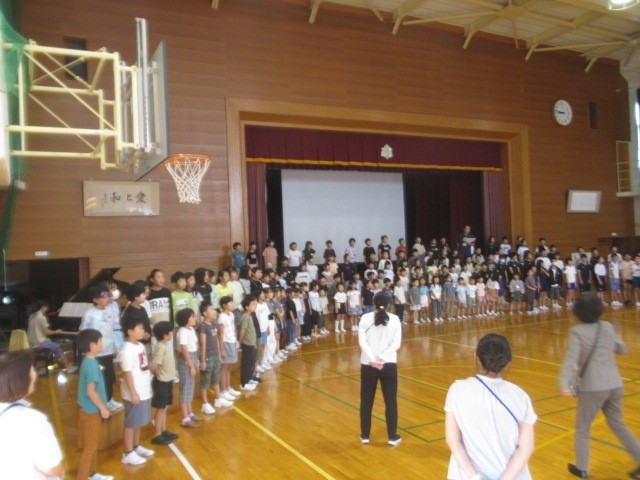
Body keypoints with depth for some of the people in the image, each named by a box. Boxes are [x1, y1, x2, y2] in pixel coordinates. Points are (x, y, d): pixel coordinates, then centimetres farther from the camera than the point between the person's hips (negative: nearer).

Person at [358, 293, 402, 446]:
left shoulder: (365, 318, -4)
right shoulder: (394, 319, -2)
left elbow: (362, 341, -12)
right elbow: (396, 344, -8)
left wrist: (373, 360, -15)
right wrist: (381, 359, -12)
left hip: (368, 365, 0)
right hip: (389, 365, 0)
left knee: (366, 401, 12)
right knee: (391, 401, 10)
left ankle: (365, 436, 20)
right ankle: (393, 437, 15)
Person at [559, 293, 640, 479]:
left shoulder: (577, 331, -12)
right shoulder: (608, 327, 3)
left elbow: (571, 358, -25)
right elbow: (622, 349, 19)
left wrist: (564, 381, -33)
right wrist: (617, 339, 40)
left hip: (593, 387, -5)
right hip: (614, 384, 5)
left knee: (582, 428, 13)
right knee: (617, 424, 24)